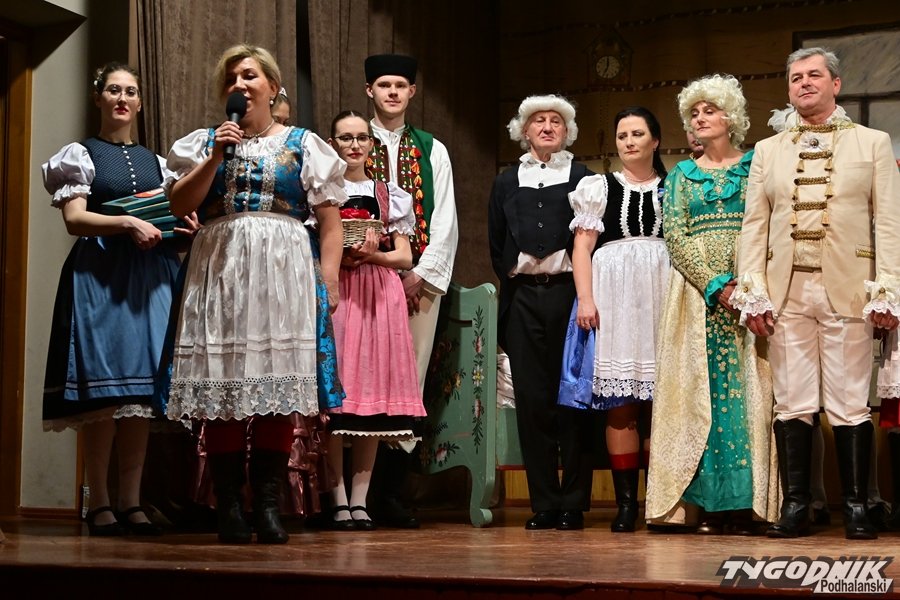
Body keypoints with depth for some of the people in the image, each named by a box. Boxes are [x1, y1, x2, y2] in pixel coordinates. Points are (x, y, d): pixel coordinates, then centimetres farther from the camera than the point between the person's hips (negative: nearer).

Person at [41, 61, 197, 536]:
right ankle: (99, 505, -7)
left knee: (140, 390, 0)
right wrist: (128, 223, -18)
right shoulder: (81, 154, 6)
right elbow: (74, 218, -5)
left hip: (150, 278, 5)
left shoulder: (155, 162, 21)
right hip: (99, 277, -4)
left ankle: (131, 503, 2)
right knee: (102, 391, -10)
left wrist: (184, 226, 0)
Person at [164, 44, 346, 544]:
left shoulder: (304, 145, 11)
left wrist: (329, 280, -4)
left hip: (282, 271, -1)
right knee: (222, 384, -4)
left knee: (279, 383, -7)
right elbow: (179, 204, 4)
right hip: (219, 268, 1)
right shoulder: (205, 141, 16)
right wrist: (216, 156, -4)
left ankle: (269, 503, -2)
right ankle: (230, 506, 1)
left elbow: (330, 222, 6)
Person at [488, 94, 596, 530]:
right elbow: (497, 246, 18)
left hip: (569, 293, -2)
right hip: (523, 298, 2)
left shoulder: (583, 179, 8)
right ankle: (543, 503, 4)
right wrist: (514, 275, 8)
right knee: (531, 399, -1)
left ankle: (573, 504, 1)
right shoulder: (507, 183, 16)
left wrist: (585, 292, -3)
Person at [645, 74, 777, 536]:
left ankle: (745, 503, -6)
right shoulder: (682, 175, 15)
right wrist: (715, 285, -11)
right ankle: (713, 504, -4)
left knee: (745, 390, -6)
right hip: (697, 293, 1)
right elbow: (675, 237, 3)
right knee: (702, 392, -4)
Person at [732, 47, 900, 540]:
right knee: (791, 403, 2)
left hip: (847, 290, -2)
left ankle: (856, 508, 4)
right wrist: (752, 292, 1)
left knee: (850, 404, -1)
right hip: (787, 291, 2)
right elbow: (753, 225, 11)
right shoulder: (768, 151, 16)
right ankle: (794, 507, 5)